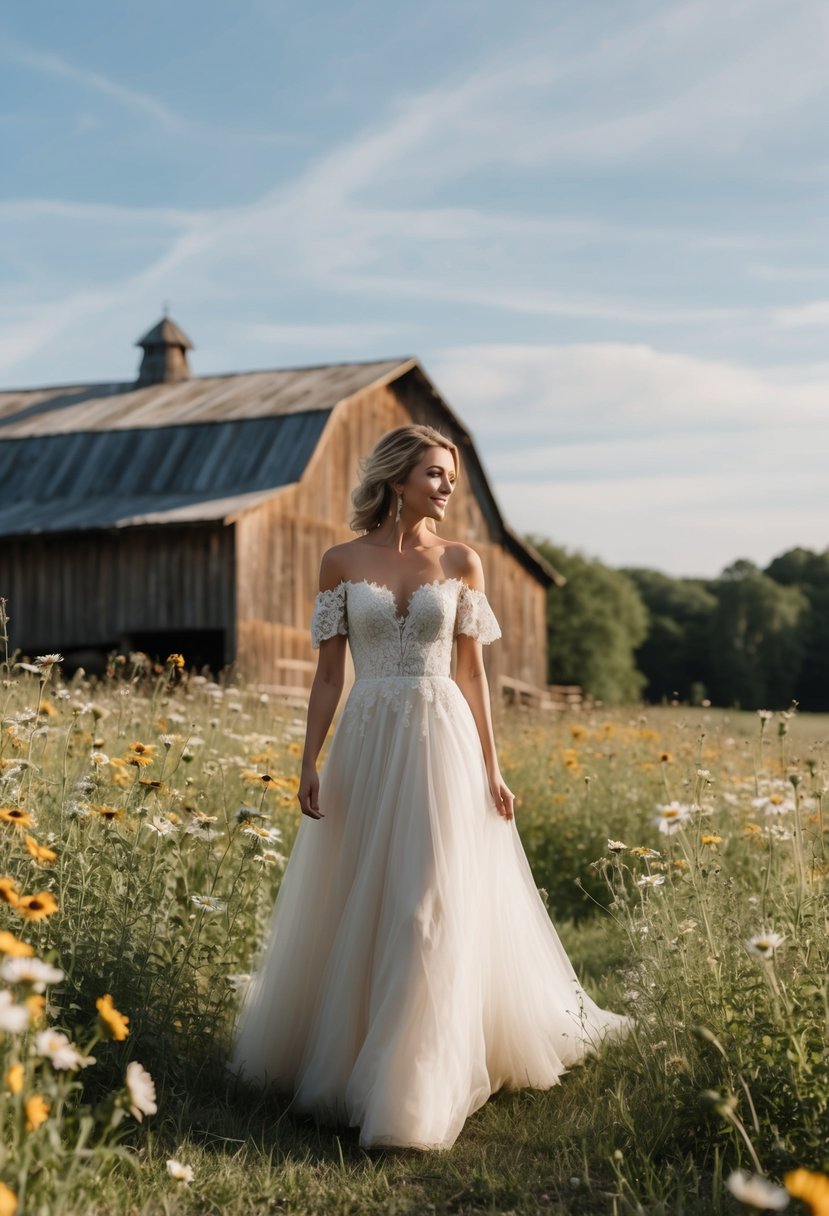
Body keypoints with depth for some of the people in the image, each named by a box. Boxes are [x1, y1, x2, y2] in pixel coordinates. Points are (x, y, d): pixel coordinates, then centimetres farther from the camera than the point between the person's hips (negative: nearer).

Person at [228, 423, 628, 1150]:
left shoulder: (461, 563, 4)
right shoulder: (342, 563, 3)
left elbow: (473, 672, 6)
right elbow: (329, 674, 4)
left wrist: (492, 768, 3)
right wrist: (309, 764, -1)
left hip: (442, 744, 0)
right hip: (367, 745, 1)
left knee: (436, 910, -3)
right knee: (353, 909, 9)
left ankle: (414, 1096, 6)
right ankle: (338, 1048, 30)